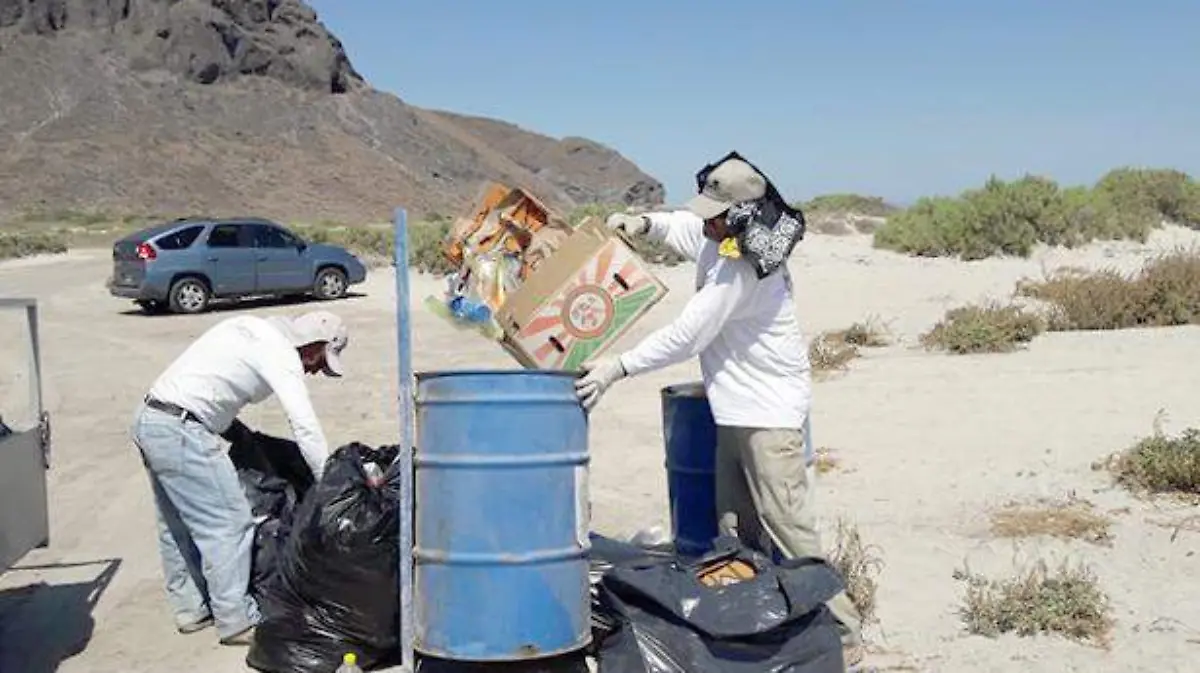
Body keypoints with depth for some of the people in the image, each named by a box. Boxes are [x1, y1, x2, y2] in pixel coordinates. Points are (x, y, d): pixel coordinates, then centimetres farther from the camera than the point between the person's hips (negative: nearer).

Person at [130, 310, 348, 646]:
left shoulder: (252, 329, 16)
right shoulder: (282, 353, -11)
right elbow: (306, 428, -16)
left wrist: (238, 430, 19)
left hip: (147, 419, 10)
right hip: (181, 432, -10)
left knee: (178, 526, 18)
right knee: (228, 524, -4)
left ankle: (190, 609, 29)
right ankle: (237, 622, 3)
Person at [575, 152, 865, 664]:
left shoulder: (741, 268, -23)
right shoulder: (719, 239, 6)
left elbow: (685, 337, -25)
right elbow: (679, 227, 27)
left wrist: (617, 368, -24)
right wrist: (643, 223, 6)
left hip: (769, 412, -10)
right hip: (737, 410, 10)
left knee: (786, 524, -9)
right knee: (738, 529, 12)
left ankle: (842, 632, 1)